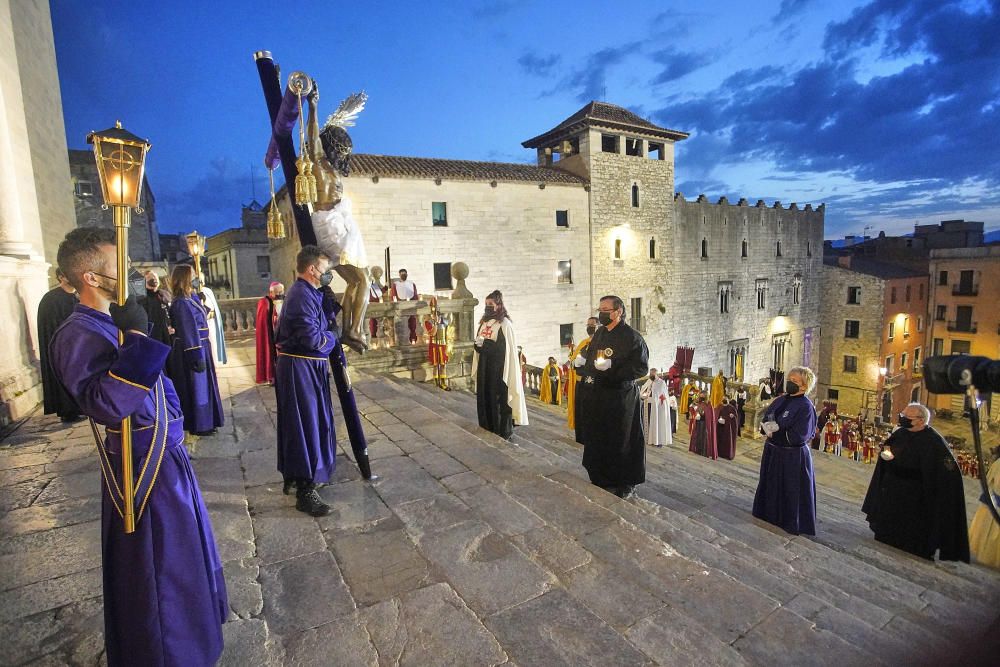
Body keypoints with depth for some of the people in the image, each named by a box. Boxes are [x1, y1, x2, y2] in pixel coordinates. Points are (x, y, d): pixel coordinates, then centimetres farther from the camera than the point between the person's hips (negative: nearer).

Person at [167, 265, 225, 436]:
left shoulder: (189, 299, 11)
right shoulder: (182, 303, -18)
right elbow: (189, 333, -23)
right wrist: (197, 357, -24)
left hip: (199, 348, 10)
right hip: (192, 350, -10)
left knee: (201, 386, 16)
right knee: (196, 386, 0)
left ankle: (203, 422, 27)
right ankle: (198, 425, 10)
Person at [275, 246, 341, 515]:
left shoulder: (311, 293, 12)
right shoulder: (301, 296, -20)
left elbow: (329, 318, 12)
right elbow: (313, 338, -24)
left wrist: (327, 291, 4)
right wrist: (332, 338, -5)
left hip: (309, 367, 10)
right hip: (299, 368, -10)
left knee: (303, 423, 20)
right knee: (307, 425, -4)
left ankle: (293, 477, 37)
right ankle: (305, 492, 7)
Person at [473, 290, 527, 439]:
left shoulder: (505, 324, -10)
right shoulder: (484, 322, 12)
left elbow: (508, 348, -15)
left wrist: (486, 344, -22)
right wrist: (478, 346, -3)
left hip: (499, 368, -7)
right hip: (484, 367, 7)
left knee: (499, 398, -1)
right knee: (484, 397, 11)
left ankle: (503, 432, 11)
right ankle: (487, 429, 23)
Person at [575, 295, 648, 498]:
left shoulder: (631, 337, -12)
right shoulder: (599, 334, 11)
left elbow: (640, 367, -19)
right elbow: (589, 359, 20)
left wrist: (612, 368, -25)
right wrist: (583, 364, -2)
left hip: (622, 397, -7)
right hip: (599, 395, 7)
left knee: (622, 441, 4)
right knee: (597, 438, 13)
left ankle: (626, 484, 22)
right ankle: (602, 479, 30)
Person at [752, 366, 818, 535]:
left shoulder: (805, 407, -18)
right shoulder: (781, 400, 4)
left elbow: (798, 437, -23)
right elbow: (766, 420, 9)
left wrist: (776, 432, -20)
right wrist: (767, 427, -12)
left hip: (792, 457, -7)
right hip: (773, 453, 7)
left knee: (791, 490, 7)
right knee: (771, 485, 21)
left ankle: (792, 523, 25)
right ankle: (770, 513, 40)